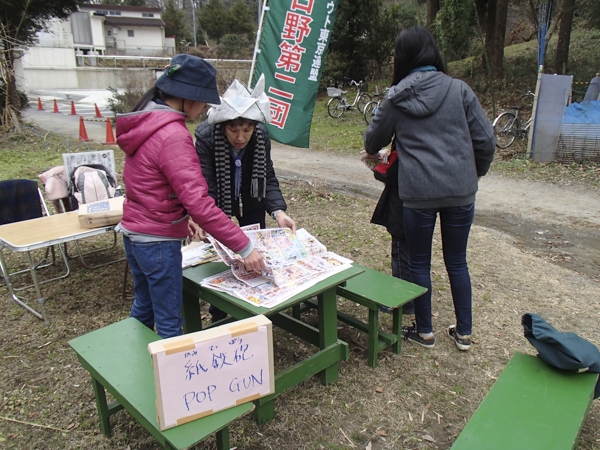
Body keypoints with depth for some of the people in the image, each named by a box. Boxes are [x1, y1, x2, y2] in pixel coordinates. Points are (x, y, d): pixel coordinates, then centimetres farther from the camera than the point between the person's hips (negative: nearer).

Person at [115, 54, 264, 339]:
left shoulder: (145, 122, 5)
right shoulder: (173, 136, -24)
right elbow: (199, 203, -29)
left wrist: (181, 216, 15)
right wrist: (244, 247, -25)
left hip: (133, 233, 10)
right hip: (158, 242, -10)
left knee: (143, 308, 25)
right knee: (169, 323, 4)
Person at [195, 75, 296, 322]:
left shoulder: (262, 136, -21)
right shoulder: (206, 137, -30)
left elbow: (268, 179, -19)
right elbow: (206, 188, -34)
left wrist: (278, 212, -37)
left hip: (251, 208, 3)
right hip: (219, 210, -3)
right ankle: (219, 318, 28)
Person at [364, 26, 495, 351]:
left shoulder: (396, 98, 2)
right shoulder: (458, 89, 2)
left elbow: (373, 139, 15)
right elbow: (485, 139, 2)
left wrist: (373, 153, 38)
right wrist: (475, 173, 19)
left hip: (419, 193, -2)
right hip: (461, 191, 2)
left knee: (419, 262, 13)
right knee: (457, 262, 16)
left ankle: (424, 332, 25)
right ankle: (464, 333, 27)